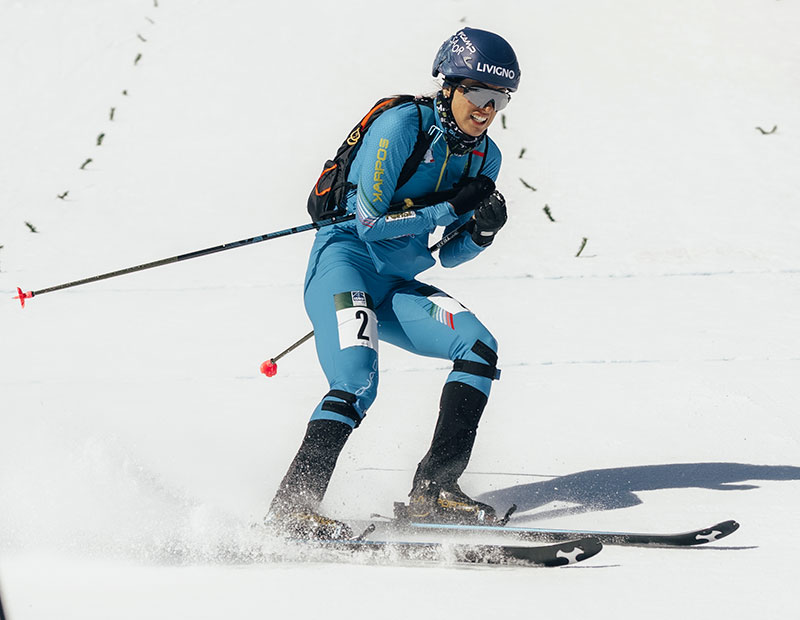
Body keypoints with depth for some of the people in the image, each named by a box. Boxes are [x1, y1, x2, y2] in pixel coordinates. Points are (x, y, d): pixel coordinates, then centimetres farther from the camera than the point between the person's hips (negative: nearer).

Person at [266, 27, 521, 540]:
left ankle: (433, 488, -14)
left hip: (396, 285, 7)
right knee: (357, 382, -28)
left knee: (479, 349, -14)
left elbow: (448, 256, 12)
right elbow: (370, 223, -18)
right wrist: (450, 207, -17)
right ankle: (294, 503, -25)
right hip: (345, 261, -7)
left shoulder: (485, 156, 7)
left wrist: (483, 230, -9)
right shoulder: (402, 126, -14)